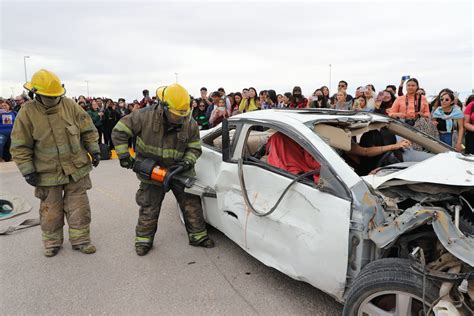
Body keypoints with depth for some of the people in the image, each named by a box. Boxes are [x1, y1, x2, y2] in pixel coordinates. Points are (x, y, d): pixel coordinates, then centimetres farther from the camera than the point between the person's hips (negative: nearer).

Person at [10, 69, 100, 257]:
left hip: (76, 169, 1)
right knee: (51, 211, 13)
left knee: (79, 208, 8)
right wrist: (28, 171, -8)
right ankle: (52, 242, 32)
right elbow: (20, 146, -6)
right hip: (48, 173, -1)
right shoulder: (27, 112, -9)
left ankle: (80, 240, 23)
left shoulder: (70, 105, -4)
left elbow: (88, 130, 4)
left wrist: (94, 150, 0)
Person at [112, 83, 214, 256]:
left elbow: (194, 148, -1)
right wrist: (124, 155, -13)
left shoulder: (190, 124, -13)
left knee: (192, 203, 4)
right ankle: (143, 239, 24)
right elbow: (119, 132, -12)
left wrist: (186, 162, -19)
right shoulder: (145, 116, -21)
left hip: (178, 170, 2)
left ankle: (198, 236, 20)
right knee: (149, 207, 5)